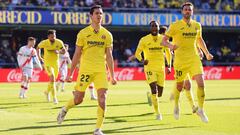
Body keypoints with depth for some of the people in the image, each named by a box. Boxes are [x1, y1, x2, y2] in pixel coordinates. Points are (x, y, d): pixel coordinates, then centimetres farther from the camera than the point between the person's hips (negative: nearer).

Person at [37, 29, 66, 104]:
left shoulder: (59, 42, -8)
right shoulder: (44, 43, -11)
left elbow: (64, 51, -3)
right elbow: (38, 47, 8)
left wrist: (58, 52, -23)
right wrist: (39, 57, 3)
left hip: (56, 63, 4)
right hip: (47, 63, -4)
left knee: (53, 79, 17)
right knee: (52, 78, -21)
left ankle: (47, 91, 47)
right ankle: (54, 97, -18)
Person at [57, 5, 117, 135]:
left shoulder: (107, 35, 6)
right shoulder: (83, 33, 0)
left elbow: (109, 56, 9)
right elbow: (77, 54, 3)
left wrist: (112, 76, 5)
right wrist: (70, 73, 1)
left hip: (101, 70, 2)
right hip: (85, 69, -2)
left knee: (102, 99, -11)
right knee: (78, 99, 1)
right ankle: (65, 109, 35)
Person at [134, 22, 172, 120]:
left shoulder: (163, 39, 5)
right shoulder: (144, 40, -3)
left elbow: (168, 52, 17)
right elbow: (137, 53, 1)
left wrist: (169, 66, 10)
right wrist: (142, 60, -19)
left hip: (161, 68, 3)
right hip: (150, 67, -3)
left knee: (159, 93, 6)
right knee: (154, 90, -17)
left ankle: (150, 95, 42)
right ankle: (158, 113, -7)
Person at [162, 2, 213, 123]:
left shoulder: (197, 25, 7)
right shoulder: (175, 26, -6)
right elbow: (164, 40, -6)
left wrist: (207, 53, 21)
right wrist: (170, 45, -26)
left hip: (194, 59, 3)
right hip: (180, 60, -3)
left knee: (201, 83, -12)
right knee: (179, 86, 8)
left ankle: (201, 110, 3)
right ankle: (176, 106, 39)